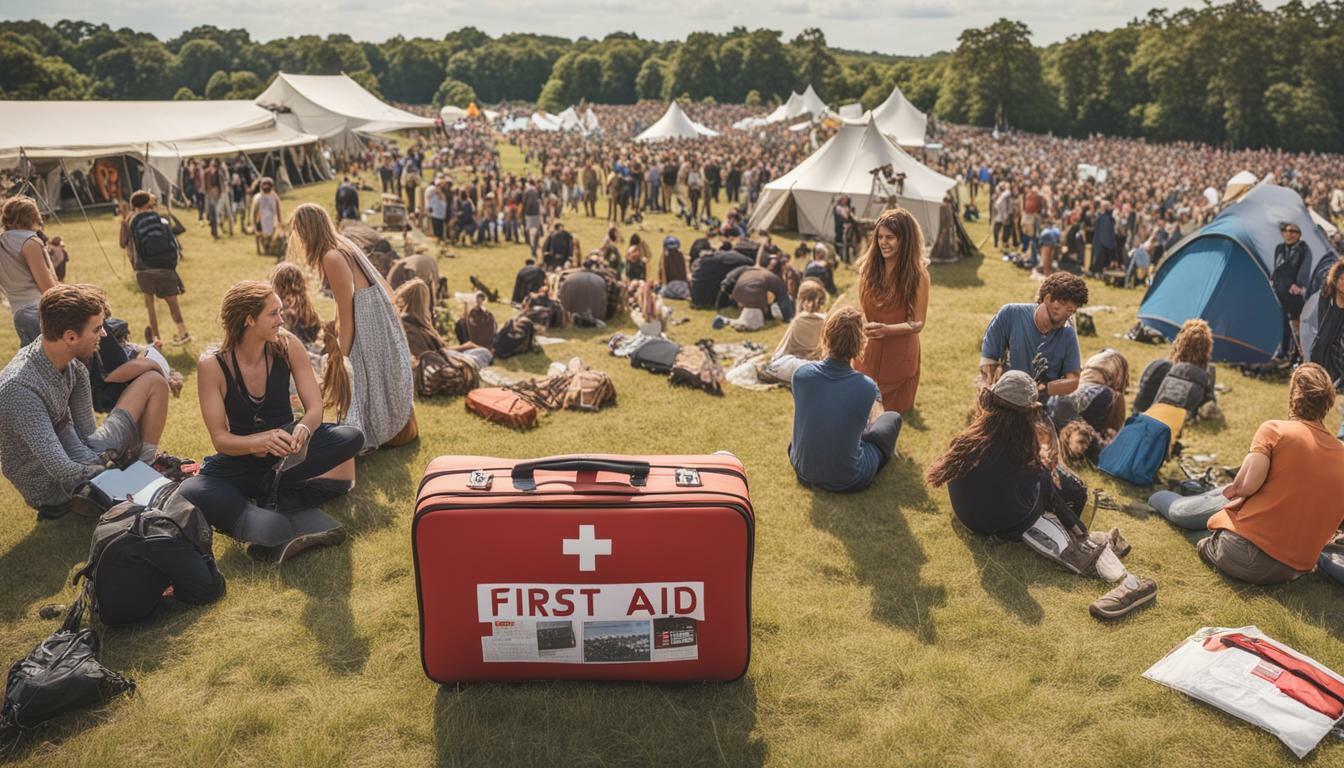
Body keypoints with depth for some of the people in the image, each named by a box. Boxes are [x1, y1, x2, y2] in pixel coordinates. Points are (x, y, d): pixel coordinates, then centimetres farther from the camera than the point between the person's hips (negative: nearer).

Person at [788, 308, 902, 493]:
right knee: (893, 417, 20)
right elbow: (860, 424, 0)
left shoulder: (801, 374, -17)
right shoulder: (867, 387, -22)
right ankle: (886, 452, 51)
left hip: (802, 470, 3)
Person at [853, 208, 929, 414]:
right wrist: (864, 325, -16)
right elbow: (861, 308, 7)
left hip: (900, 353, -3)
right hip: (869, 350, 3)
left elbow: (918, 323, -10)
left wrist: (887, 329, -26)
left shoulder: (917, 275, -13)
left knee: (893, 410, 11)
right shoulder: (868, 267, -1)